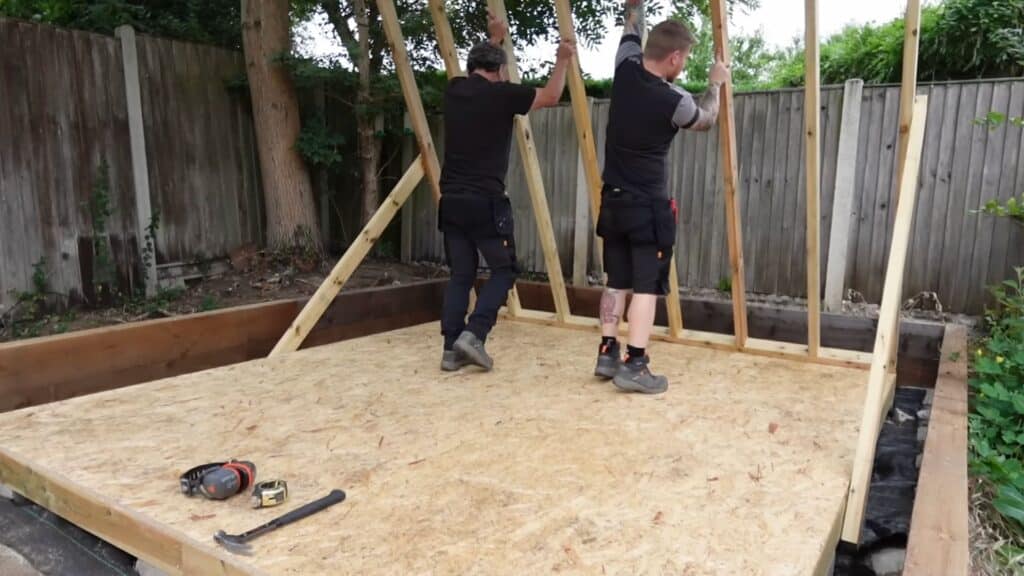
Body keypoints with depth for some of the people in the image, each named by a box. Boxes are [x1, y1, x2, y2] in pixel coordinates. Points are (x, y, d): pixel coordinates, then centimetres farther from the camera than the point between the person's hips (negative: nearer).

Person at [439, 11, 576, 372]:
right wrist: (563, 61, 25)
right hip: (485, 202, -6)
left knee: (461, 275, 11)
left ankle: (451, 349, 9)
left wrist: (495, 39, 49)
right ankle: (473, 334, -7)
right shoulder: (500, 94, -6)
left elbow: (478, 75, 36)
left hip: (451, 201, 6)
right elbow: (550, 96, 8)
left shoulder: (455, 91, 11)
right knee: (504, 269, 7)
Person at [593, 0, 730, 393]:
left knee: (616, 282, 12)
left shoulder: (625, 69, -1)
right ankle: (634, 365, -4)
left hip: (613, 201, 7)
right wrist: (715, 85, 27)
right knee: (647, 285, -2)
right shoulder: (673, 101, -15)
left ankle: (607, 354, 17)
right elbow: (705, 120, 10)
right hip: (648, 206, -7)